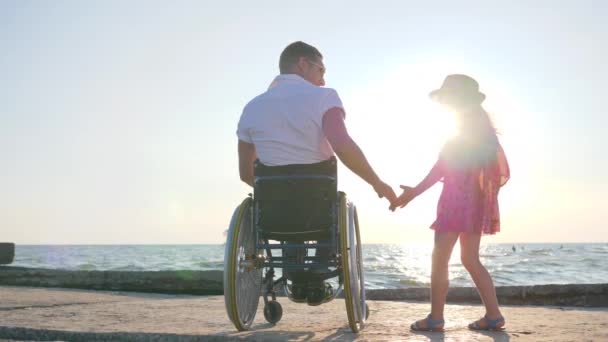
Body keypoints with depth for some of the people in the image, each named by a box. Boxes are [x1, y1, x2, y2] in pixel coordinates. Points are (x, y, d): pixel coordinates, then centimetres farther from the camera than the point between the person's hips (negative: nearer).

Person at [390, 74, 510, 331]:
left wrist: (414, 192, -15)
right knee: (470, 259, 11)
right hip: (476, 200, 9)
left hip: (459, 199, -9)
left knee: (440, 258, -6)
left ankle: (436, 317, -7)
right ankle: (493, 315, 7)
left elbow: (443, 167, -14)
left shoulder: (464, 126, -8)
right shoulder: (480, 125, 16)